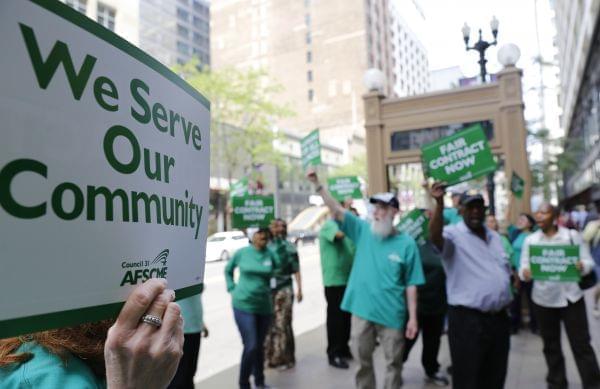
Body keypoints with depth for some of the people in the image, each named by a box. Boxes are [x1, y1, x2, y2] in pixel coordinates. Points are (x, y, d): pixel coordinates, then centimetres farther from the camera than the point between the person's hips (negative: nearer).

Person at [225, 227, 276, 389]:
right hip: (244, 306, -2)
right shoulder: (241, 253, -4)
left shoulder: (271, 255, -2)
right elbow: (228, 270, 11)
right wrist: (232, 288, 4)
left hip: (264, 307, 2)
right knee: (251, 346, -8)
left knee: (260, 345, 15)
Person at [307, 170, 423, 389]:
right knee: (364, 360, 18)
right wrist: (317, 184, -15)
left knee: (393, 362, 13)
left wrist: (413, 317, -5)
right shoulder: (363, 231, -1)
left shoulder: (406, 244, -6)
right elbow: (335, 210, -7)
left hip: (392, 314, -2)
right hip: (361, 310, 2)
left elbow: (411, 285, -4)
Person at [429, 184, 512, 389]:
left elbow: (506, 271, 22)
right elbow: (435, 236, -32)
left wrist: (508, 297, 12)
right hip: (468, 319, -7)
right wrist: (439, 203, -44)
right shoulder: (453, 235, -8)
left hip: (499, 317, 7)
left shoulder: (495, 237, 14)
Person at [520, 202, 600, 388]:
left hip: (571, 296, -1)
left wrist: (581, 266, -23)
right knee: (551, 344, 11)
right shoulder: (530, 240, 3)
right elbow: (523, 267, 1)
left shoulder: (572, 235, 0)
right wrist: (525, 272, -22)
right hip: (544, 298, 2)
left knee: (581, 344, 2)